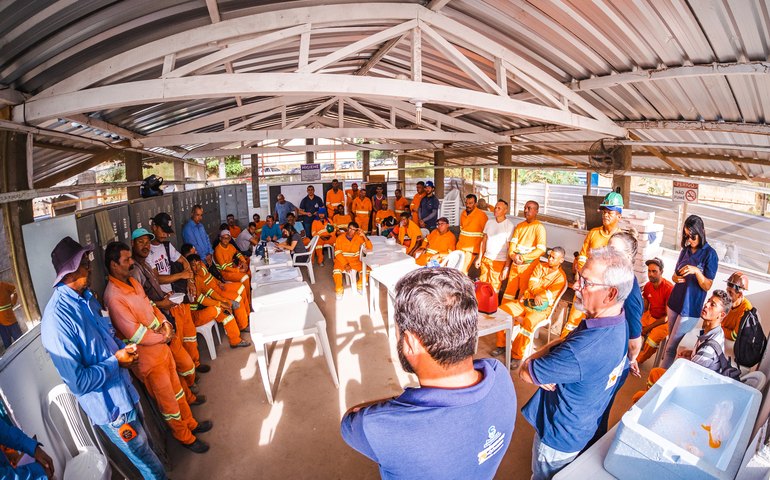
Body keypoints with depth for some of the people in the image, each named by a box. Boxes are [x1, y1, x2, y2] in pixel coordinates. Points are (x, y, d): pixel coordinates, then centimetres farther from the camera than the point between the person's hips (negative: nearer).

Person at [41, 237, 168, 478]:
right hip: (110, 406, -8)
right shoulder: (57, 318, -28)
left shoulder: (86, 297, -1)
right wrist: (116, 362, -18)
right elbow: (77, 382, -28)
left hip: (125, 391, 8)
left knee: (146, 446, 27)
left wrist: (123, 349, -4)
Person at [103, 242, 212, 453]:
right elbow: (135, 334, -27)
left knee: (176, 388, 24)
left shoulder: (133, 282, 1)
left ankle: (190, 423, 44)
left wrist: (164, 323, -6)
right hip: (148, 358, -8)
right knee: (168, 401, 11)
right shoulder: (113, 297, -26)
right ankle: (184, 437, 32)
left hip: (162, 347, 8)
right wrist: (163, 337, -13)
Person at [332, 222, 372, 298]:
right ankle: (339, 290, -6)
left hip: (355, 261, 2)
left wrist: (364, 236, -20)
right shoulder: (340, 238, -5)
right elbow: (337, 253, -10)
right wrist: (345, 264, -21)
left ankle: (360, 285, 6)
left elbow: (369, 248, -7)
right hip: (342, 260, -2)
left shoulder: (358, 237, -2)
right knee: (336, 271, -33)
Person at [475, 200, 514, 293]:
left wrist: (506, 267, -13)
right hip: (486, 259, 5)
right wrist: (479, 258, 10)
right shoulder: (489, 223, 6)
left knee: (494, 288, 4)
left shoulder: (509, 226, -10)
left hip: (499, 261, -5)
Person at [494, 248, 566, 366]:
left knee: (528, 323, -34)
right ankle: (501, 344, -2)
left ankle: (517, 355, -19)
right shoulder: (540, 266, 11)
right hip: (525, 301, 5)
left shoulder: (561, 276, -3)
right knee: (502, 310, -14)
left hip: (542, 308, -5)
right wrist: (538, 293, -17)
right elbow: (532, 283, 0)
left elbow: (549, 295, -14)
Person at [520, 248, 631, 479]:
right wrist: (541, 353, -17)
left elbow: (525, 372, -29)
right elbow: (568, 340, 0)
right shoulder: (617, 321, -13)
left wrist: (529, 361, -10)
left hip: (559, 435, -8)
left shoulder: (583, 351, -42)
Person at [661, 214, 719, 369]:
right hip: (674, 302, 6)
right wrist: (676, 278, -7)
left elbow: (707, 286, -11)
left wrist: (696, 271, -28)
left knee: (671, 347, -3)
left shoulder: (710, 254, -10)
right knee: (671, 341, 15)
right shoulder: (686, 250, 8)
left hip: (690, 308, -6)